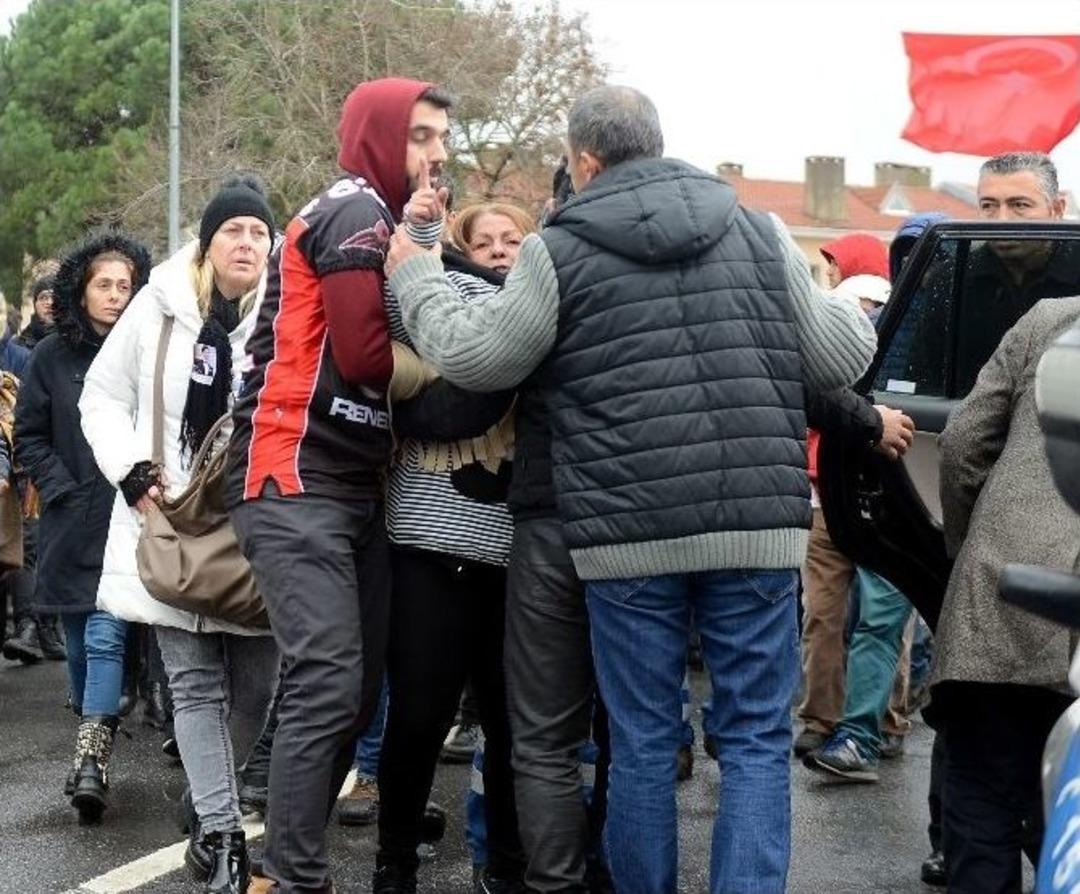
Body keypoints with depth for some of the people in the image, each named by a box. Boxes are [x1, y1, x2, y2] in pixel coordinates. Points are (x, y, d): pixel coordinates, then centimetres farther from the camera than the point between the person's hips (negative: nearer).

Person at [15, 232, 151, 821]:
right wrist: (63, 491, -2)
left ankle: (91, 760, -19)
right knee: (79, 642, 12)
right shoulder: (52, 356, 4)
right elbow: (29, 437, 8)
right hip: (71, 524, 3)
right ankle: (94, 743, 30)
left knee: (105, 634, -14)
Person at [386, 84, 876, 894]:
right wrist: (847, 308, 35)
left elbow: (472, 358, 6)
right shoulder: (762, 234, 8)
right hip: (758, 526, 1)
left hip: (631, 534, -1)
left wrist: (416, 276, 22)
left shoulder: (560, 253, 0)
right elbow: (844, 358, 11)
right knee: (757, 739, 4)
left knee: (643, 741, 8)